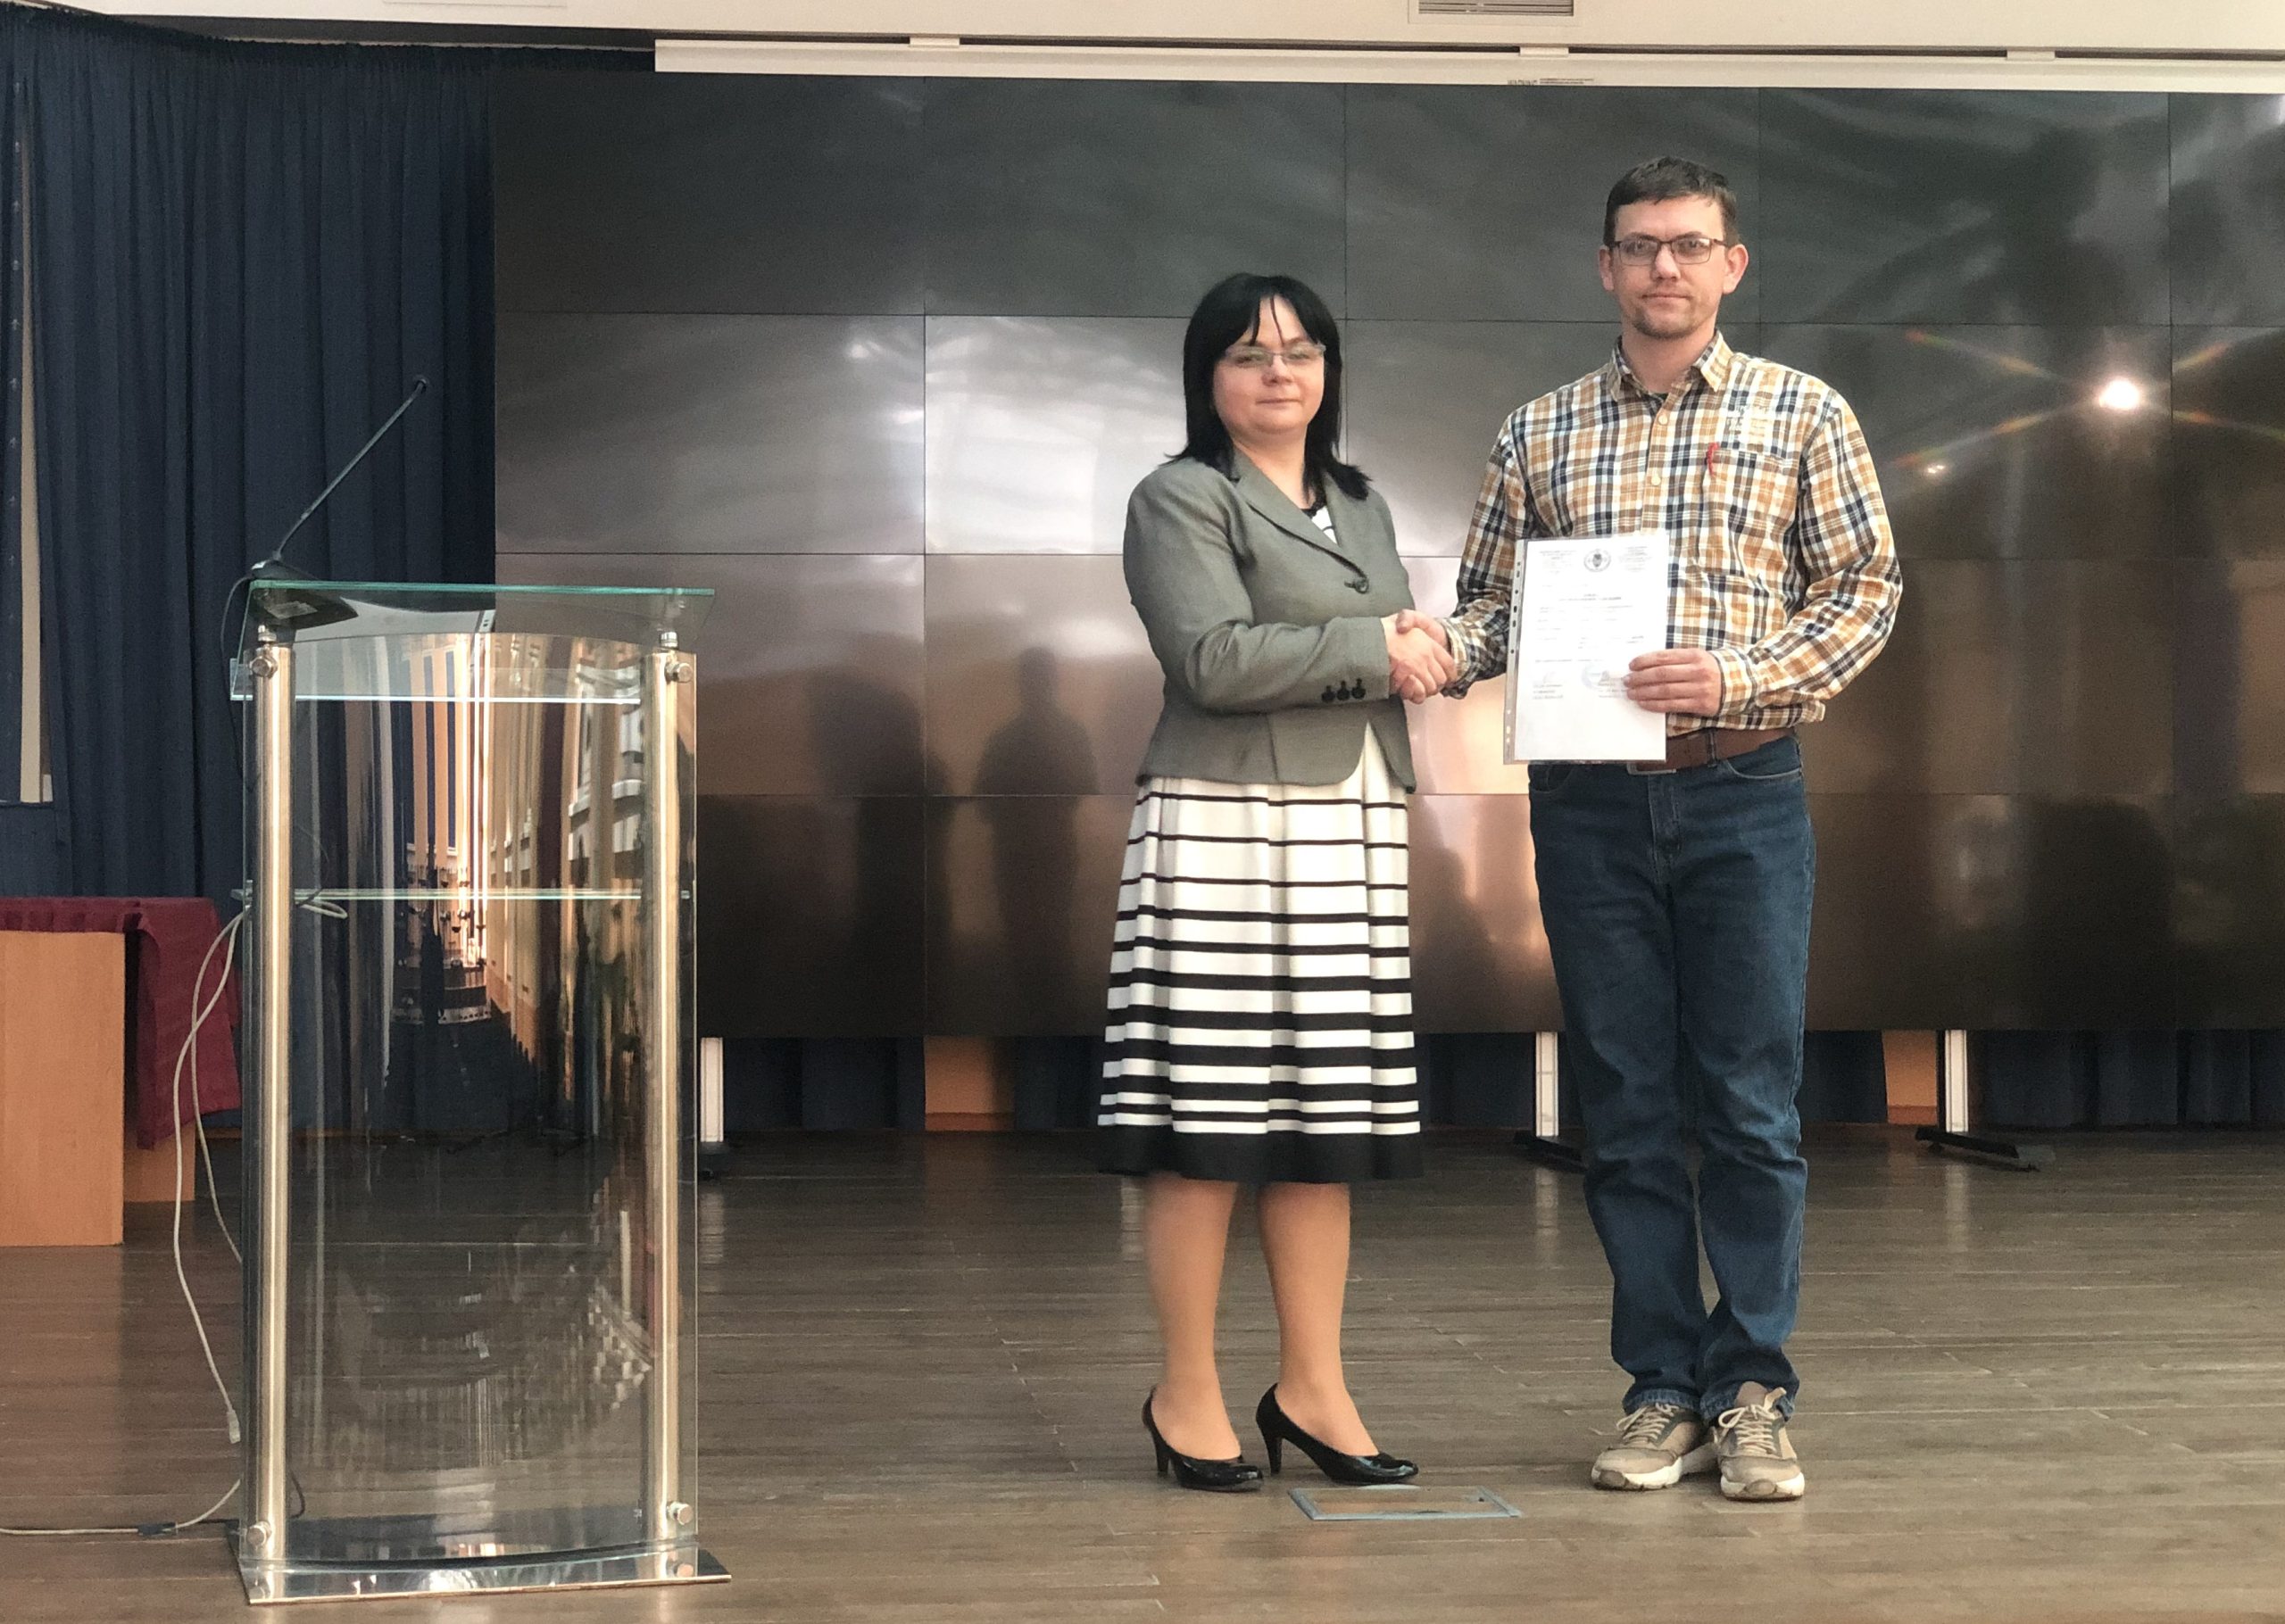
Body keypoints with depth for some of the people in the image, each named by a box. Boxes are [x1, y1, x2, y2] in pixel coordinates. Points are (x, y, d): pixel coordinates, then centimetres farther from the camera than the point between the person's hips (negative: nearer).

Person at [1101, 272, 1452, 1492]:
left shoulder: (1364, 510, 22)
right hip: (1223, 830, -7)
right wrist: (1371, 649, -9)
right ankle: (1187, 1397, 5)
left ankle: (1312, 1388, 14)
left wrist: (1423, 658, 1)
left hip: (1350, 836, 7)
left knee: (1326, 1118, 7)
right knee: (1206, 1122, -5)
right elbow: (1213, 658, -15)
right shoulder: (1181, 501, -2)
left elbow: (1408, 661, 25)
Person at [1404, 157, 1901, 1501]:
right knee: (1628, 1109, 5)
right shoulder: (1541, 434, 12)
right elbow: (1493, 599, 12)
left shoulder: (1803, 414, 6)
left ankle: (1754, 1392, 8)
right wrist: (1439, 647, -11)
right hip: (1589, 798, 2)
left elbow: (1866, 585, 1)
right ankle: (1664, 1391, 13)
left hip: (1744, 793, -2)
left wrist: (1737, 673, -14)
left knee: (1751, 1109, -1)